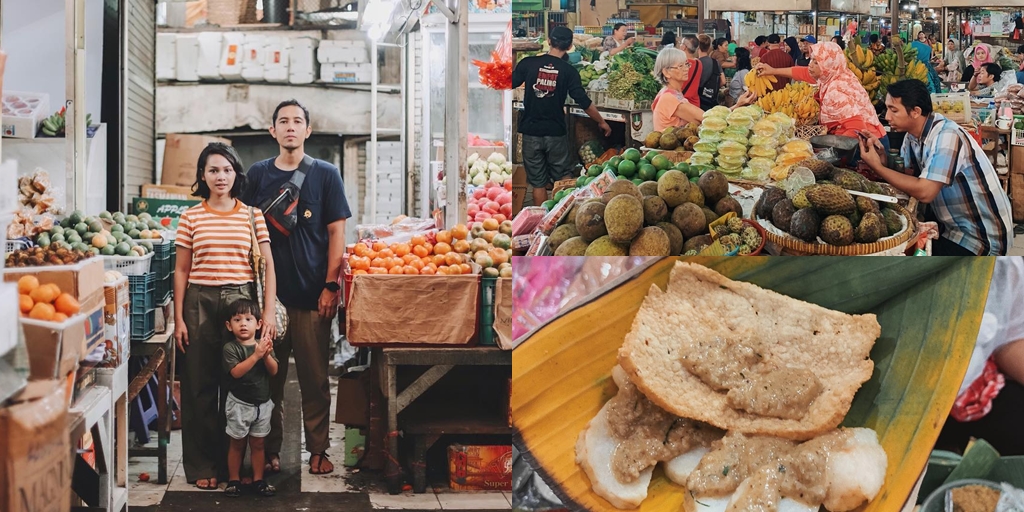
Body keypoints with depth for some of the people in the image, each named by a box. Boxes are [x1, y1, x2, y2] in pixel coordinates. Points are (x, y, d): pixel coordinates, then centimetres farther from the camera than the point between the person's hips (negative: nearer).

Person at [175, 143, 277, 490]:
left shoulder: (252, 215, 6)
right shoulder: (191, 217, 6)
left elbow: (268, 266, 5)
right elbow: (181, 270, 7)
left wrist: (269, 313, -3)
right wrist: (179, 319, 1)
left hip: (241, 301, 0)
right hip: (200, 303, 0)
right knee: (200, 385, 4)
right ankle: (202, 465, 13)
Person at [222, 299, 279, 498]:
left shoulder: (264, 345, 2)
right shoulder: (230, 348, -11)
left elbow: (274, 371, -6)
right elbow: (236, 372, -24)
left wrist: (267, 355, -24)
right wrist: (256, 355, -31)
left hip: (262, 403, 4)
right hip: (239, 404, -3)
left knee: (258, 444, 12)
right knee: (237, 444, 7)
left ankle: (258, 480, 20)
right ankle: (233, 480, 17)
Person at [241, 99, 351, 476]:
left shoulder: (325, 174, 4)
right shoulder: (258, 174, 9)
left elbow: (336, 232, 2)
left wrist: (330, 286, -6)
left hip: (313, 293, -2)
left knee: (315, 377, 3)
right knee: (269, 376, 6)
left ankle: (318, 450, 12)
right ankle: (270, 449, 16)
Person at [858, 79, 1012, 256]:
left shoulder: (946, 136, -26)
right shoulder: (913, 135, 2)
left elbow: (925, 192, -32)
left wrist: (877, 167, -25)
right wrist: (884, 159, -15)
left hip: (981, 233, -8)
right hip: (951, 223, 8)